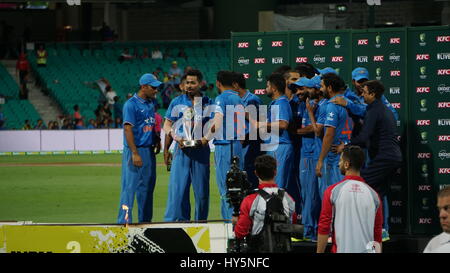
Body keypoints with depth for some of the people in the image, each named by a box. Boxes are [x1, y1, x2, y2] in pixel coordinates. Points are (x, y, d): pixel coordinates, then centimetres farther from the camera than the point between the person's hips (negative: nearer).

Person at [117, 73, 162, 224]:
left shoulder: (150, 104, 14)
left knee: (147, 187, 13)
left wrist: (157, 140, 9)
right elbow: (128, 129, -18)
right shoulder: (131, 104, -12)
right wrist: (135, 154, -23)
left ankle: (145, 220, 20)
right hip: (135, 151, -9)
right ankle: (124, 221, -11)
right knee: (130, 187, -10)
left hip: (149, 151, 9)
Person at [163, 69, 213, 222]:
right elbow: (167, 125, 10)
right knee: (177, 187, -8)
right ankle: (176, 220, -8)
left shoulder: (208, 103, 8)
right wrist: (177, 138, -8)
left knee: (202, 189, 4)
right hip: (181, 149, 0)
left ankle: (201, 222, 11)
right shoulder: (177, 102, 8)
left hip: (201, 150, 0)